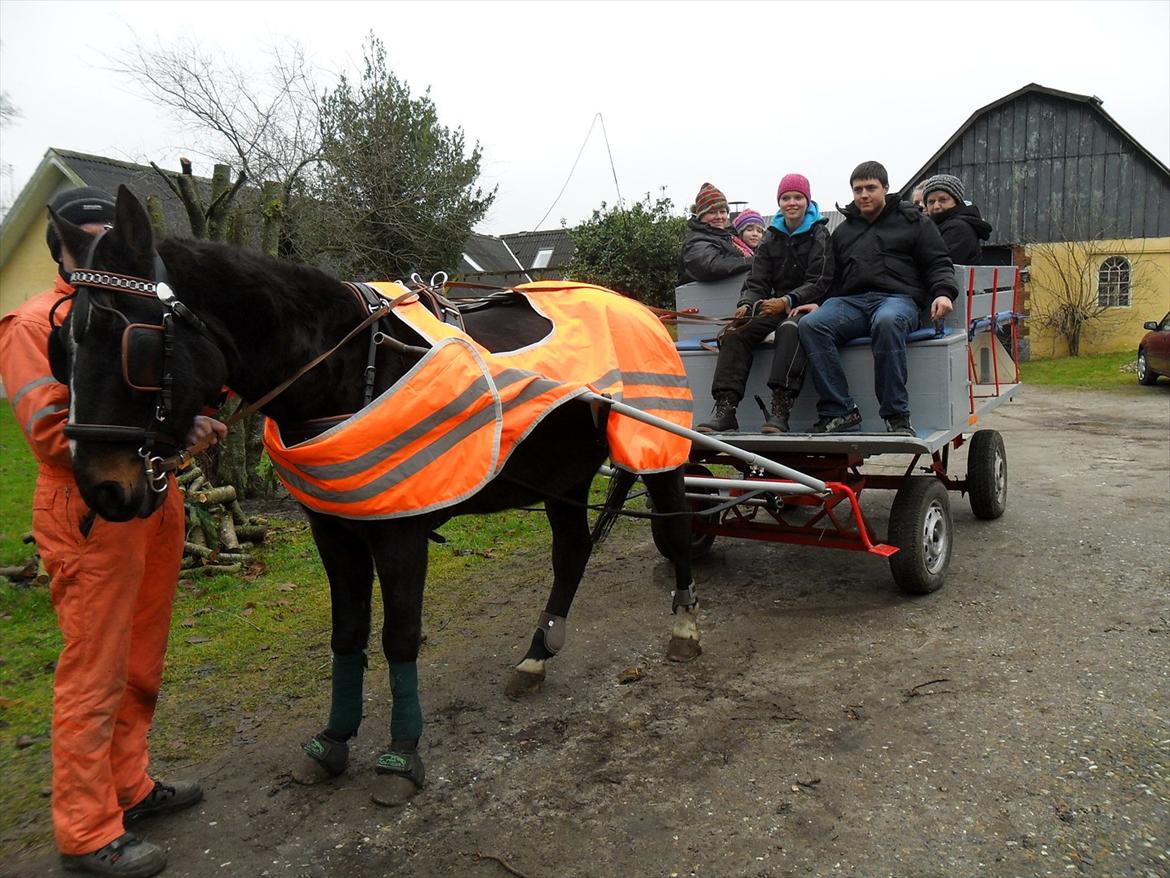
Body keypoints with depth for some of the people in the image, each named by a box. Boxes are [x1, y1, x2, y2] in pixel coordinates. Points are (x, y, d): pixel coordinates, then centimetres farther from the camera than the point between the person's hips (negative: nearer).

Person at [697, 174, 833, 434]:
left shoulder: (819, 235, 3)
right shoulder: (771, 238, 16)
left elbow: (819, 283, -7)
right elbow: (757, 282, 10)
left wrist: (787, 301, -23)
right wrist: (746, 304, -13)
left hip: (806, 305, -4)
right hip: (775, 305, 5)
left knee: (790, 328, -39)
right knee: (735, 332, -23)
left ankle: (780, 410, -47)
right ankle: (725, 409, -32)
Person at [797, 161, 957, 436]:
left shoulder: (913, 221, 19)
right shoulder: (843, 231, 29)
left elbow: (938, 264, 13)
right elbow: (833, 278, 29)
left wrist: (943, 293, -8)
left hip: (897, 298, -3)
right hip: (850, 300, 4)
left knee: (887, 322, -42)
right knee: (810, 324, -29)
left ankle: (896, 415, -36)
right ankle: (839, 411, -31)